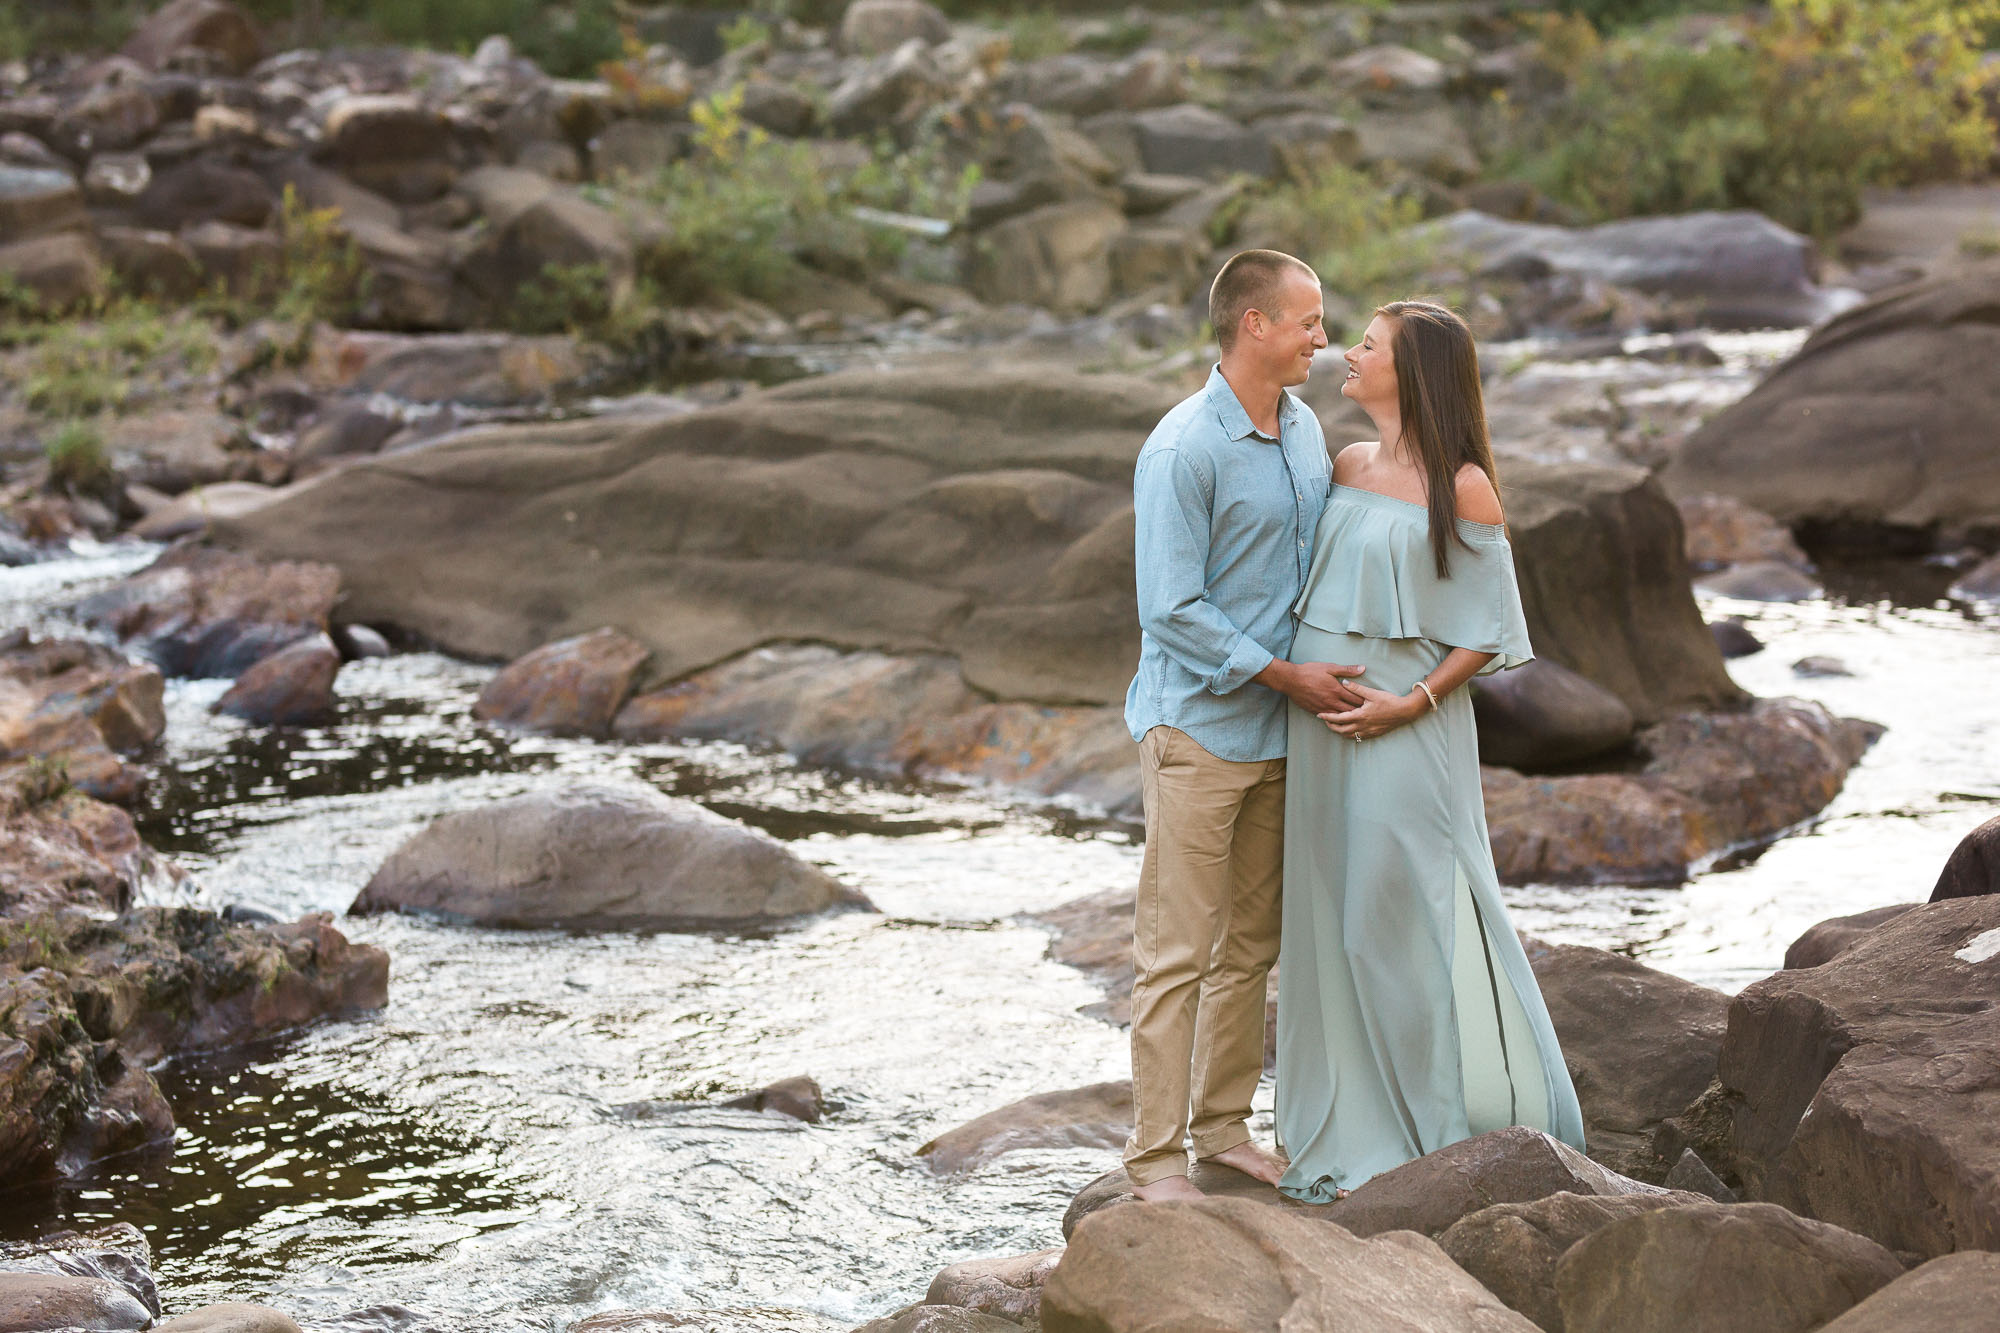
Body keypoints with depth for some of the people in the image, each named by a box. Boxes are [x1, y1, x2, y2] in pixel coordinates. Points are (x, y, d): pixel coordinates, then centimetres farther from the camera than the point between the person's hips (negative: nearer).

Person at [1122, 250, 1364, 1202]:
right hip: (1198, 726, -8)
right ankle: (1156, 1156, 1)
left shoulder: (1305, 431, 8)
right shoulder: (1183, 451, -17)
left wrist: (1339, 667, 7)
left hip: (1278, 730, 8)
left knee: (1252, 943, 14)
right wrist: (1286, 676, -15)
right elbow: (1171, 609, -19)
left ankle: (1224, 1124, 25)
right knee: (1177, 952, -4)